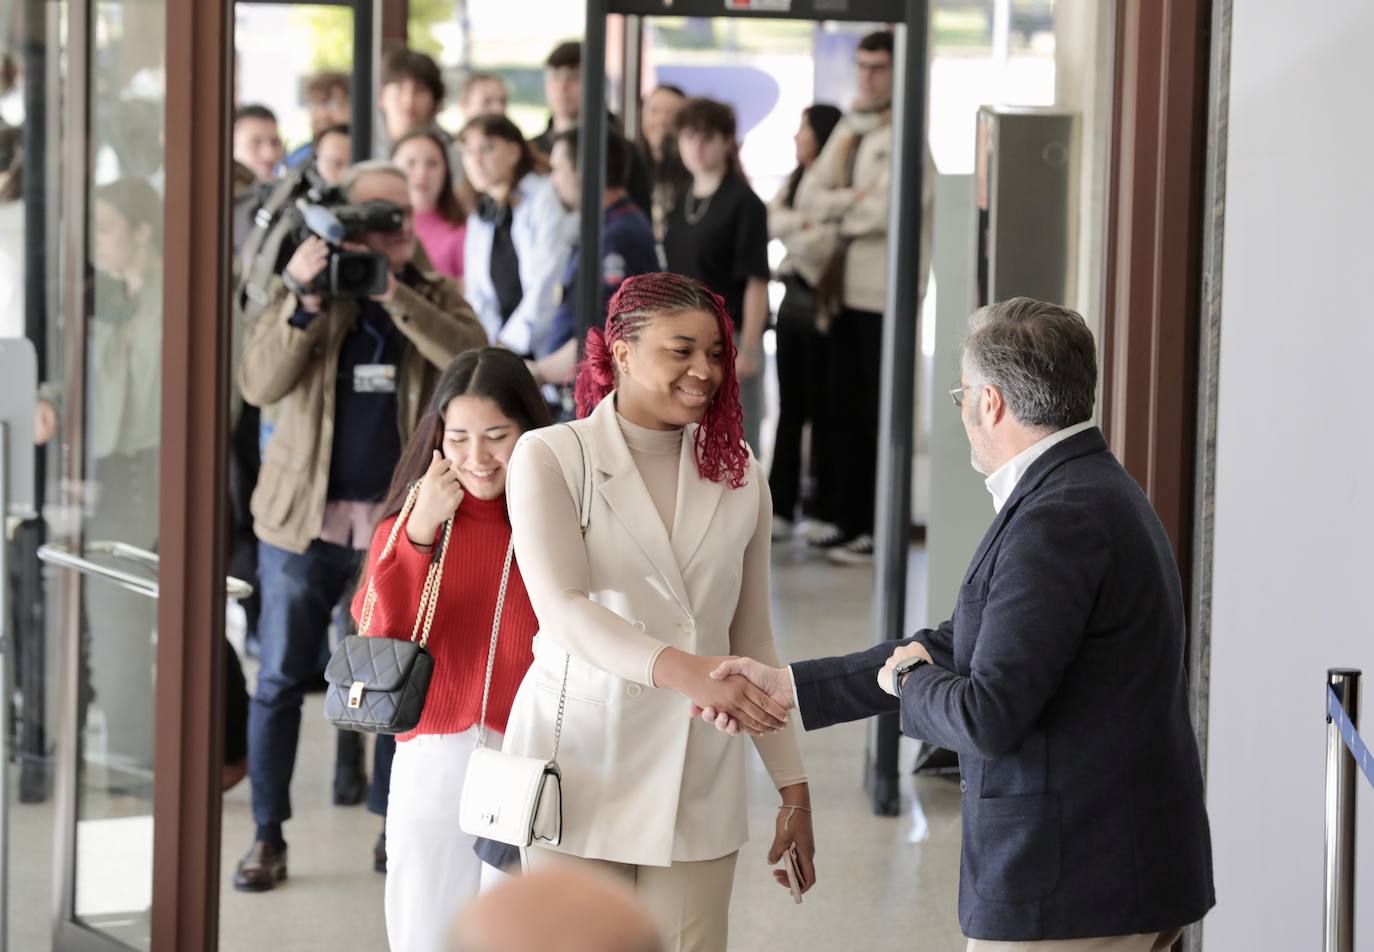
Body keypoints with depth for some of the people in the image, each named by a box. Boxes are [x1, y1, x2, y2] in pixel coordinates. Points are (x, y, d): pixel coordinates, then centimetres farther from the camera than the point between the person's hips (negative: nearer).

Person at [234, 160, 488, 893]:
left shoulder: (434, 295, 6)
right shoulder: (298, 289, 2)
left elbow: (474, 358, -15)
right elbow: (260, 385, -11)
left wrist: (394, 295, -22)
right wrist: (305, 301, -24)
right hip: (304, 515, -1)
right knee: (281, 680, 3)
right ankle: (267, 836, 11)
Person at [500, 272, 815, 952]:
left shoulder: (737, 475, 9)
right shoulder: (548, 457, -3)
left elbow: (751, 641, 13)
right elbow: (563, 608, -17)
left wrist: (793, 790, 11)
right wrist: (682, 672, -32)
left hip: (699, 789, 3)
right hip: (582, 775, -3)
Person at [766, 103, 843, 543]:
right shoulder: (795, 179, 14)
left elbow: (825, 242, -20)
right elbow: (773, 221, 1)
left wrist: (789, 229, -7)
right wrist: (803, 224, -15)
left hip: (819, 303, -8)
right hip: (794, 297, 8)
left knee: (821, 409, -2)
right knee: (790, 407, 9)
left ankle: (825, 511, 3)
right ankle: (781, 508, 12)